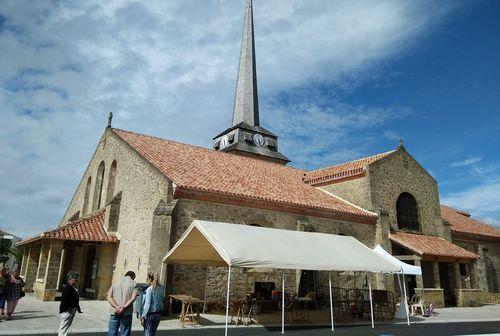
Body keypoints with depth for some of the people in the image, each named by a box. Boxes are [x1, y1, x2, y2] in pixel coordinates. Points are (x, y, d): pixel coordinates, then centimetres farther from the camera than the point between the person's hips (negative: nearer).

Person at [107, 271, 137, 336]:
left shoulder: (115, 283, 14)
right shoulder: (134, 284, 3)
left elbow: (109, 297, 3)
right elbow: (133, 298, -12)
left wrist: (116, 306, -9)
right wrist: (123, 307, -14)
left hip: (114, 312, 3)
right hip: (126, 313, -3)